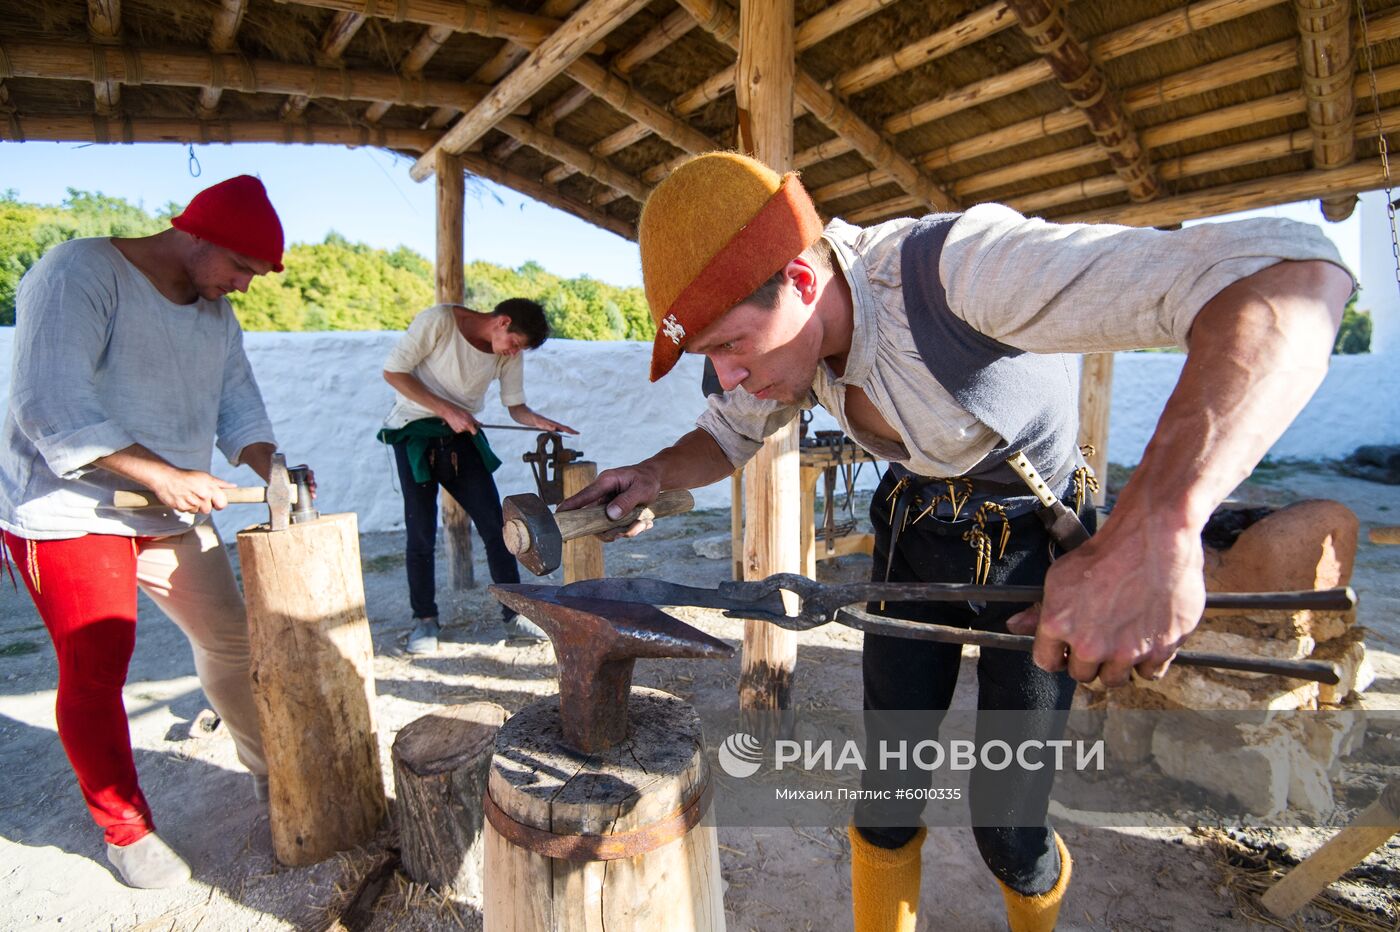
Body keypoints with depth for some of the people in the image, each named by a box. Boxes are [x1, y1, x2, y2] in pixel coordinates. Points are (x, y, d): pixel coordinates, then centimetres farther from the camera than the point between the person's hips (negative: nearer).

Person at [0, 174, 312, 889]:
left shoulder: (215, 310, 8)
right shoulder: (79, 275, -16)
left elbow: (239, 406, 6)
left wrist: (271, 470, -12)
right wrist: (162, 474, -26)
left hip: (173, 514, 7)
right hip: (70, 515, -7)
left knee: (230, 639, 11)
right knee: (94, 674, 2)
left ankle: (269, 770, 29)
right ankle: (125, 829, 20)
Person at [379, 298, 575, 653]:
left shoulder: (510, 353, -2)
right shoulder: (440, 320, -16)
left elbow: (515, 406, 3)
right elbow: (393, 371, -15)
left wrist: (541, 422, -18)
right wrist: (446, 410, -22)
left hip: (463, 437, 4)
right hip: (416, 434, -4)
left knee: (495, 527, -3)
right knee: (421, 534, -3)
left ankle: (514, 616, 6)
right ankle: (425, 620, 15)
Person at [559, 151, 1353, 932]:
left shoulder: (957, 268, -36)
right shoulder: (777, 317, -14)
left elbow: (1291, 274, -44)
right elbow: (727, 435, 4)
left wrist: (1157, 530, -57)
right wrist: (653, 476, -17)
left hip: (1033, 545, -4)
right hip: (914, 536, 5)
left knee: (1008, 823, 3)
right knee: (886, 792, 5)